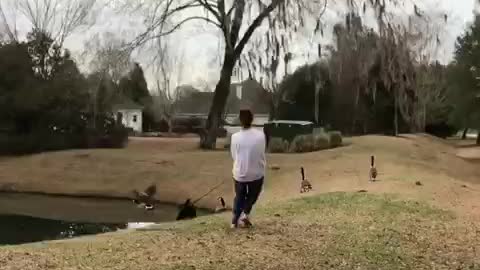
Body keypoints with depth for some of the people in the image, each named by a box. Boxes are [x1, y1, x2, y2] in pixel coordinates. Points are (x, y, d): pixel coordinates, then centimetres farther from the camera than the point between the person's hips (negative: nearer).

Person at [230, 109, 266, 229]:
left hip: (239, 173, 0)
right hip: (256, 172, 0)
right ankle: (245, 213, 8)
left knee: (239, 196, 21)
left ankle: (235, 221, 20)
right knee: (252, 195, 25)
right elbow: (262, 153, -3)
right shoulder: (260, 135, -14)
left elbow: (233, 156, -3)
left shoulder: (235, 137, -14)